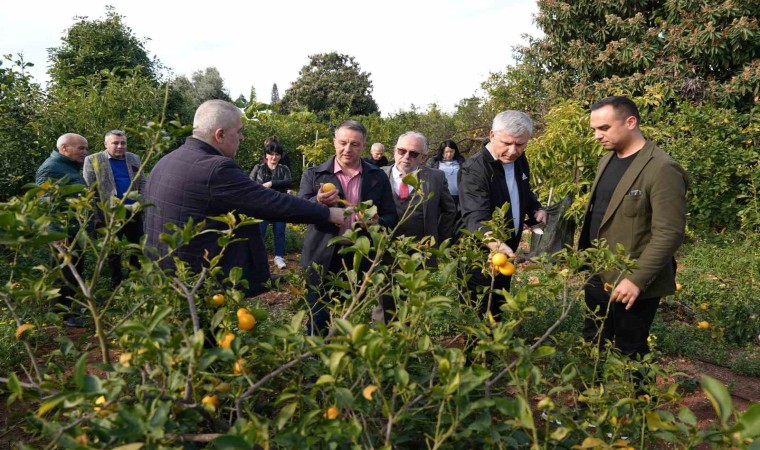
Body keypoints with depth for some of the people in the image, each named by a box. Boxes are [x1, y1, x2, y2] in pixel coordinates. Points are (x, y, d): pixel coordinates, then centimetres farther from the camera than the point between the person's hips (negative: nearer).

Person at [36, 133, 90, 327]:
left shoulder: (70, 168, 20)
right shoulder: (51, 169, -12)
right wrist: (58, 233, -26)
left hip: (76, 232, 10)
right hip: (65, 234, -10)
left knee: (75, 274, 15)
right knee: (65, 275, -3)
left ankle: (68, 310, 25)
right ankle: (64, 315, 5)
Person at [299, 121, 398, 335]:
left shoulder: (378, 177, 6)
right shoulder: (314, 175, 2)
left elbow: (391, 218, 8)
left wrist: (377, 221, -16)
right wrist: (318, 202, -28)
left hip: (361, 262, 1)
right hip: (322, 262, -1)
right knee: (319, 325, 9)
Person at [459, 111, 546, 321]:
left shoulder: (520, 161, 0)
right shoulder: (474, 169, -26)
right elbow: (476, 215, -38)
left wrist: (536, 209, -1)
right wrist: (494, 243, -57)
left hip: (507, 252, 8)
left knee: (498, 309, 22)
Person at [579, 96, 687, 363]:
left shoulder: (662, 169, -18)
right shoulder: (607, 161, 9)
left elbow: (669, 234, -21)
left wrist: (637, 279, -24)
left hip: (632, 284, -8)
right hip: (597, 276, 8)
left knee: (628, 353, 9)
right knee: (593, 345, 19)